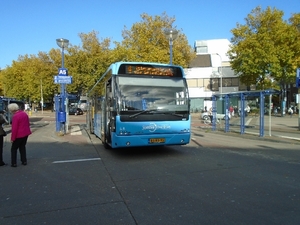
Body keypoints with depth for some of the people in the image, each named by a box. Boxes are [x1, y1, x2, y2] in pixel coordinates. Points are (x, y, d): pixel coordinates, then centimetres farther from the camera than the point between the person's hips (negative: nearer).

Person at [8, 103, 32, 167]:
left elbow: (14, 128, -19)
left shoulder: (15, 116, -20)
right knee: (22, 147, 19)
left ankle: (14, 163, 8)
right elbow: (28, 123, 13)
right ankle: (24, 161, 21)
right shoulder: (24, 113, 4)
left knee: (14, 149, 8)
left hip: (19, 135, -7)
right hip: (26, 133, 7)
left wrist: (12, 138, -11)